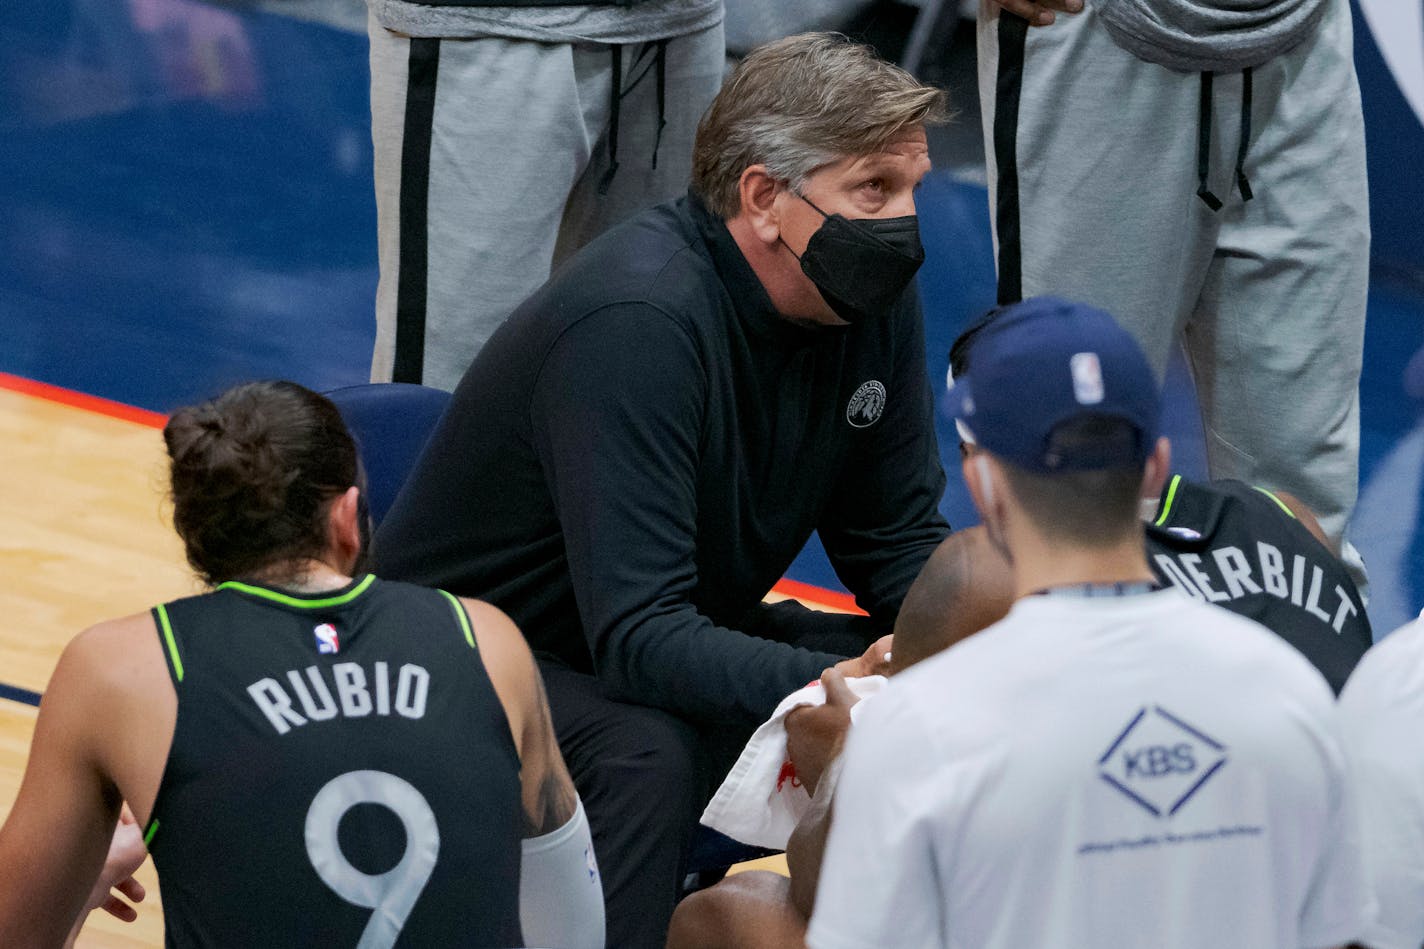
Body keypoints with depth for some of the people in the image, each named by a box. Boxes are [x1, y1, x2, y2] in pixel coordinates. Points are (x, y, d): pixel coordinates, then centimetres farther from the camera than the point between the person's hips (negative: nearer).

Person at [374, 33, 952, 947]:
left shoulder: (873, 302, -8)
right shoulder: (638, 320, -31)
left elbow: (899, 545, 1)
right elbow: (640, 639, -37)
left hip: (687, 636, 8)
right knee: (647, 753, -37)